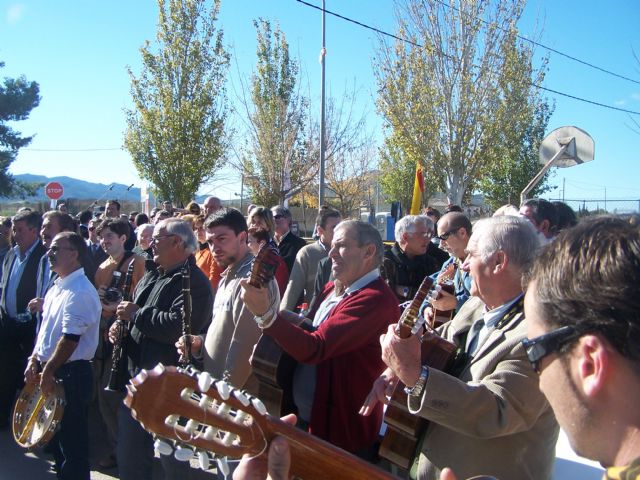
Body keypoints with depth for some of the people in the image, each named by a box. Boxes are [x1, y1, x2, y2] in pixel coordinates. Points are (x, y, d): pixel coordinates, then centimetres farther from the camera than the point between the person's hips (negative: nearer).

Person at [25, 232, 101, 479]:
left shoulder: (80, 291, -19)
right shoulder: (56, 288, 12)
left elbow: (70, 339, -23)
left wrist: (48, 371, -16)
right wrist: (34, 361, 8)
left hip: (71, 374, -10)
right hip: (50, 372, 10)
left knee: (72, 441, 2)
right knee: (54, 436, 20)